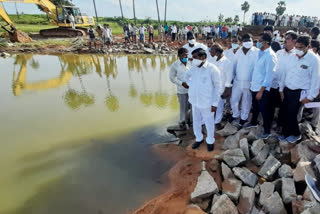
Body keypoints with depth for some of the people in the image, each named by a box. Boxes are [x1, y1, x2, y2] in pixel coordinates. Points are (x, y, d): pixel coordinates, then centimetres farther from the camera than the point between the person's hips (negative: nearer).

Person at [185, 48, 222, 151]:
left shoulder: (212, 69, -16)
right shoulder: (193, 67, 0)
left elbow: (218, 87, -11)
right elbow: (187, 75, 23)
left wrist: (215, 103, -11)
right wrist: (190, 85, 6)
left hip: (207, 103, -5)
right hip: (194, 101, 5)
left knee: (209, 123, 13)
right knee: (196, 122, 19)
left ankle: (210, 141, 36)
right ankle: (199, 138, 42)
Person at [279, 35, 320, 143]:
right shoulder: (293, 57, 5)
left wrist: (310, 96, -10)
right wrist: (281, 89, 9)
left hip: (299, 92, -5)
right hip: (287, 90, 5)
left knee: (292, 114, -2)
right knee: (286, 113, 10)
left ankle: (296, 134, 23)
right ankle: (286, 133, 27)